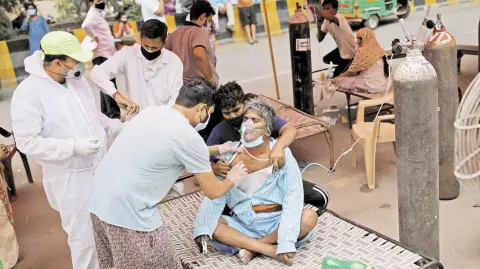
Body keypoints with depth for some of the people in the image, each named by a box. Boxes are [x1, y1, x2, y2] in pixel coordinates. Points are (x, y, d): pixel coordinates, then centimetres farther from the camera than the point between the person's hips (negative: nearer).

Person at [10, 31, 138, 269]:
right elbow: (27, 142, -20)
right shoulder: (28, 92, -19)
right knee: (83, 235, 5)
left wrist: (119, 128, 1)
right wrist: (73, 147, -27)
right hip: (70, 177, -6)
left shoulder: (77, 79, 2)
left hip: (101, 167, 7)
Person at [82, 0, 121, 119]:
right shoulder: (93, 14, -14)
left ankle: (105, 110, 23)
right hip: (101, 54, -10)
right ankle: (113, 112, -7)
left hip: (106, 53, 10)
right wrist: (94, 36, -22)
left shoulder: (98, 14, 17)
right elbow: (85, 25, -36)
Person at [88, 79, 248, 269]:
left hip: (99, 202, 9)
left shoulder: (151, 112, 9)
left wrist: (218, 149, 35)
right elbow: (213, 192, -3)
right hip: (128, 213, -8)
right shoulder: (189, 137, -14)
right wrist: (233, 179, 18)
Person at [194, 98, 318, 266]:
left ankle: (251, 247, -18)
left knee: (310, 217, -27)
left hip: (275, 223, -2)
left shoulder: (281, 154, -10)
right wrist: (202, 229, -23)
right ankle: (272, 250, -23)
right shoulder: (231, 153, -4)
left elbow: (293, 198, -17)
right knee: (208, 222, -21)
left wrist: (286, 242, -28)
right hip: (242, 224, 2)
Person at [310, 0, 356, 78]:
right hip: (341, 50, 9)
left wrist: (316, 10, -72)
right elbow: (320, 39, -5)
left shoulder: (340, 18, -30)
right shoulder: (326, 21, -5)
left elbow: (332, 19, -57)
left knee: (336, 76, -7)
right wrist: (319, 25, -21)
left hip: (352, 53, -8)